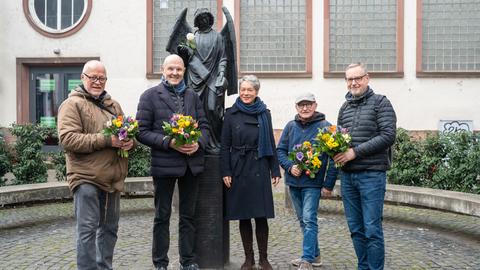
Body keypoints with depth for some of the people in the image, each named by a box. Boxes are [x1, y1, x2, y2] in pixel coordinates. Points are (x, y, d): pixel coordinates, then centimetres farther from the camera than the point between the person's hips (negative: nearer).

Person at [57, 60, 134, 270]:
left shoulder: (113, 105, 17)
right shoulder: (72, 104, -4)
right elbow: (67, 138, -16)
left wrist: (130, 141, -5)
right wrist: (106, 140, -21)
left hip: (112, 177, 7)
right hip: (86, 177, -6)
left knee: (109, 228, 14)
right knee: (87, 229, -5)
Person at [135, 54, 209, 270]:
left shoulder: (192, 96, 11)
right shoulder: (150, 96, -1)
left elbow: (204, 125, 10)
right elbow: (142, 132, -7)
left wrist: (198, 143, -11)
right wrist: (169, 142, -19)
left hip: (191, 163, 4)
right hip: (164, 164, -4)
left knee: (188, 215, 13)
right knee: (162, 216, 8)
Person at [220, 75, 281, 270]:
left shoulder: (264, 114, 6)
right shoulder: (231, 114, 2)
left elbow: (271, 144, 7)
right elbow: (225, 145, 1)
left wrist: (275, 171, 3)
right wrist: (225, 172, -6)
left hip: (260, 170, 0)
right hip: (239, 170, 0)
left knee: (261, 216, 1)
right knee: (243, 216, 6)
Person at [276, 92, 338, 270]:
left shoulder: (325, 127, -7)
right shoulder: (290, 126, 5)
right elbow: (280, 150, 9)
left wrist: (329, 185, -11)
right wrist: (290, 166, -10)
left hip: (313, 183, -5)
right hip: (293, 182, 5)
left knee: (309, 220, -9)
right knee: (303, 220, 14)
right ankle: (315, 255, 28)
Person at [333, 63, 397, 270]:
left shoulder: (380, 102, -1)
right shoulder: (344, 107, 15)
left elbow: (388, 136, -12)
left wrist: (355, 152, -17)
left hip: (371, 174, -5)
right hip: (347, 175, 5)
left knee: (372, 229, -3)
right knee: (356, 229, 11)